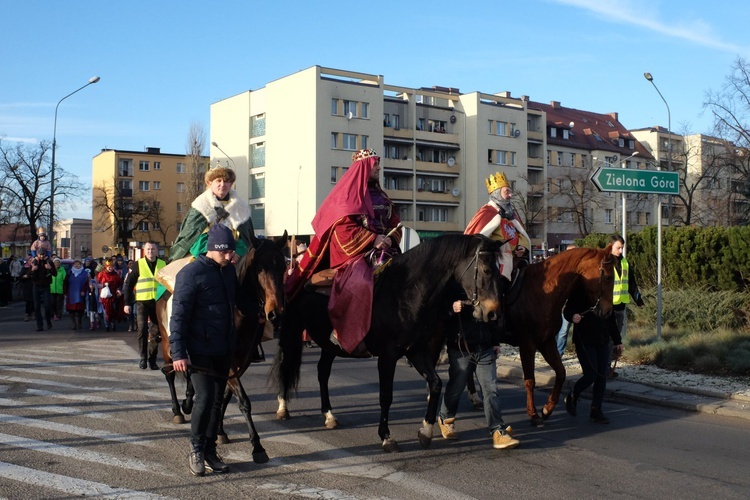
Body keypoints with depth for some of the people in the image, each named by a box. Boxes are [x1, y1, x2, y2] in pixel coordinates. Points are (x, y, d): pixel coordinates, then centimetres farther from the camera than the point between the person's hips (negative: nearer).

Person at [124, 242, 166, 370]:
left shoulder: (163, 265, 7)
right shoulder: (138, 265, 2)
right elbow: (129, 284, 3)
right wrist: (127, 303, -2)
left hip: (158, 302, 2)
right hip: (142, 301, -2)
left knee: (155, 331, 5)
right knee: (142, 329, -12)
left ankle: (152, 359, 15)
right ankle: (143, 357, 1)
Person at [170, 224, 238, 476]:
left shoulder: (229, 270, 9)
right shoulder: (191, 273, -13)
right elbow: (179, 316, -15)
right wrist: (178, 353, -20)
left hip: (224, 350, 7)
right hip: (200, 349, -7)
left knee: (217, 400, 11)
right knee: (205, 398, -10)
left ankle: (210, 451, 22)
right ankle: (196, 450, 8)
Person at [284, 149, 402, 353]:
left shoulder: (381, 196, 19)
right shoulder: (348, 194, -3)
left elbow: (395, 224, 19)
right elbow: (344, 229, -12)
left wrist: (390, 240, -3)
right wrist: (373, 239, -18)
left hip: (382, 249, 7)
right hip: (353, 252, -7)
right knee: (359, 282, -32)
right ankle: (342, 332, -20)